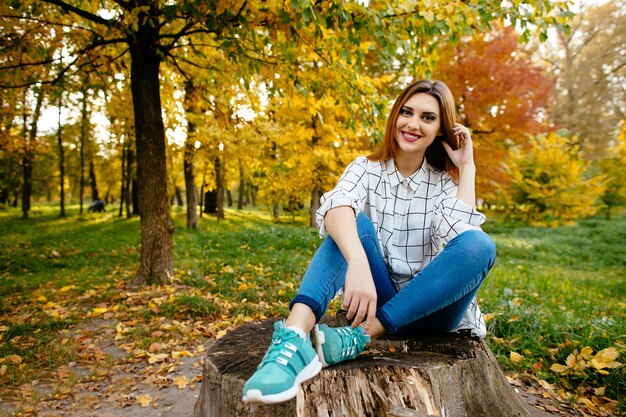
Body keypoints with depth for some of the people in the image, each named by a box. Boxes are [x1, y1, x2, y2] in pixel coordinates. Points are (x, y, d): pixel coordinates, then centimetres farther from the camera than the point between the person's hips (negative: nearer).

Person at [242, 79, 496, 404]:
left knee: (480, 245, -26)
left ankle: (359, 337, -36)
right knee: (355, 222, -25)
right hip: (373, 300, -1)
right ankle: (295, 335, -48)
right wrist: (358, 263, -44)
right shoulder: (367, 169, -1)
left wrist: (467, 168, -14)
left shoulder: (446, 180, 2)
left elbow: (460, 240, -19)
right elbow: (337, 207, -26)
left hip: (428, 309, 1)